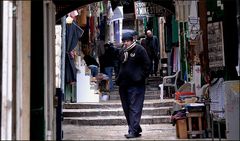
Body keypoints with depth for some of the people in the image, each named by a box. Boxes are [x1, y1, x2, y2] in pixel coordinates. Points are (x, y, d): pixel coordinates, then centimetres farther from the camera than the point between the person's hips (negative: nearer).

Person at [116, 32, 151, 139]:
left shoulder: (139, 49, -5)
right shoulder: (122, 51, 16)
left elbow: (147, 65, -6)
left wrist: (141, 77, -10)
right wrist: (118, 79, 17)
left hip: (135, 85, -8)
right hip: (123, 84, 8)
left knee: (135, 108, -8)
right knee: (126, 108, 12)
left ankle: (134, 131, -6)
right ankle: (136, 129, 23)